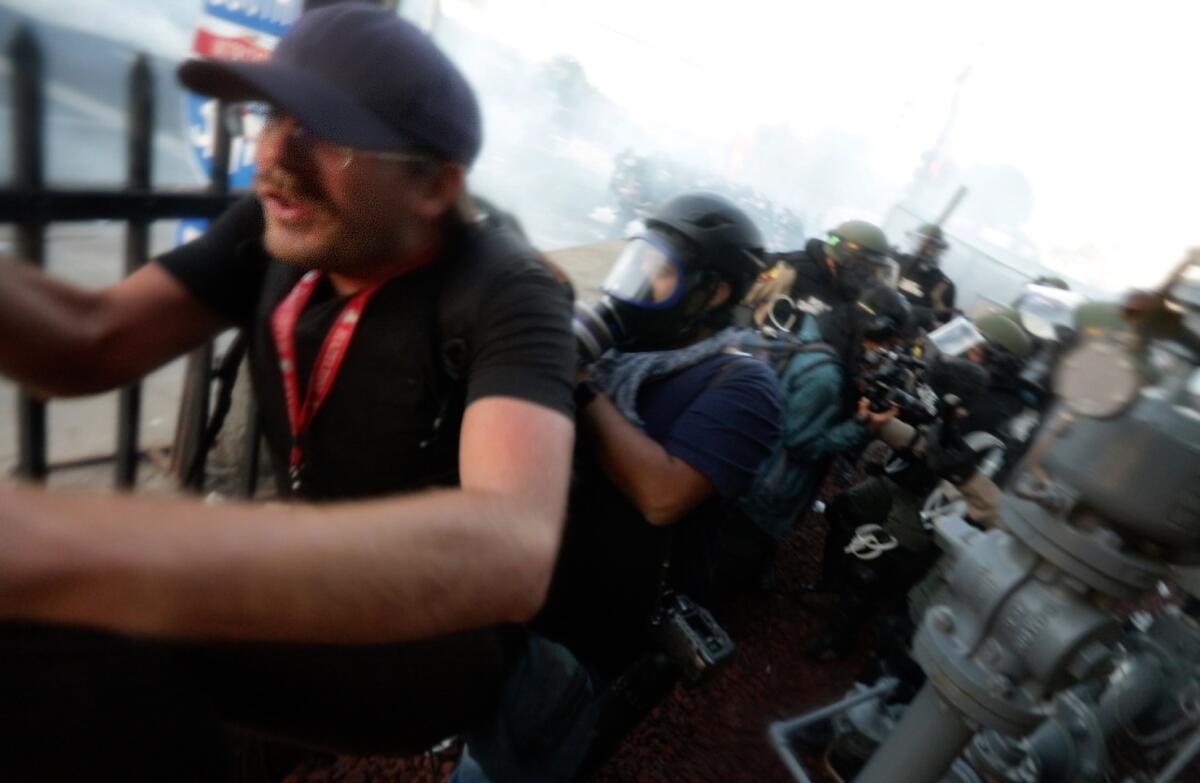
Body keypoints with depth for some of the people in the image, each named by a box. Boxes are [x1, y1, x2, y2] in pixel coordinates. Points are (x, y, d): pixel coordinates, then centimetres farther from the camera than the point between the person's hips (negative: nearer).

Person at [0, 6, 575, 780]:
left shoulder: (505, 296, -24)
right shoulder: (276, 232, -3)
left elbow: (509, 549, -41)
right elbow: (92, 345, -9)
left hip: (443, 625, -5)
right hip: (318, 581, 6)